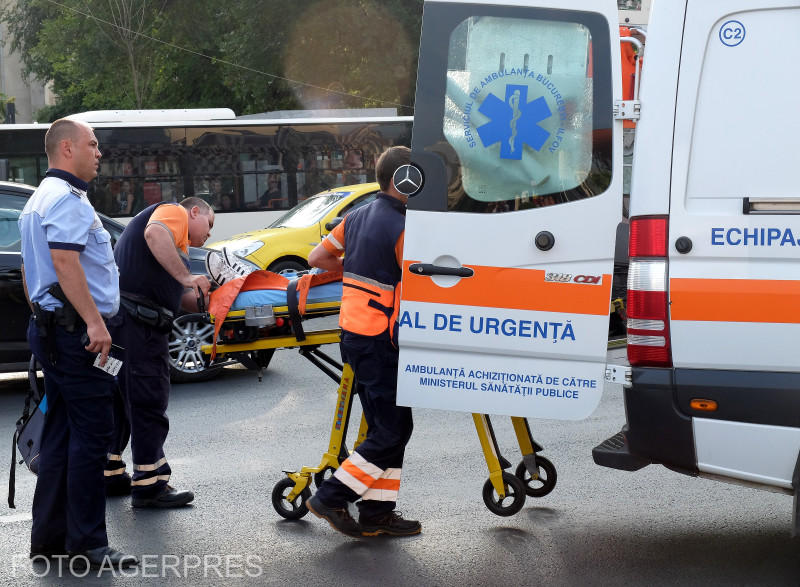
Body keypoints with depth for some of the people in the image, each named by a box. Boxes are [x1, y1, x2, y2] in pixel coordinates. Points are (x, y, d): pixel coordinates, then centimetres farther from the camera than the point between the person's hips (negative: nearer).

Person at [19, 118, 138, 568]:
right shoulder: (67, 198, -12)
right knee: (91, 433, -9)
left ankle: (49, 537, 16)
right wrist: (95, 322, -27)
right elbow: (65, 262, -23)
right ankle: (87, 544, -8)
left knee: (62, 431, 12)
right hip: (75, 331, -11)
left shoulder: (40, 199, 22)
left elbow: (30, 270, 27)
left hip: (51, 328, 11)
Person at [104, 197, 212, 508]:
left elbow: (183, 298, 23)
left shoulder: (178, 244, 31)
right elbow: (155, 233, -23)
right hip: (137, 320, -11)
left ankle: (111, 474, 28)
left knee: (121, 398, 18)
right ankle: (149, 484, -1)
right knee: (148, 402, -5)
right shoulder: (174, 212, 2)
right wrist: (186, 276, -25)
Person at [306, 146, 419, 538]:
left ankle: (377, 513, 14)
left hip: (353, 331, 9)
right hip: (377, 339, -9)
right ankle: (331, 498, 0)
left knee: (386, 427, 13)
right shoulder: (402, 228, -16)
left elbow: (317, 258, 17)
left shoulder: (358, 216, 10)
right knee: (392, 430, -2)